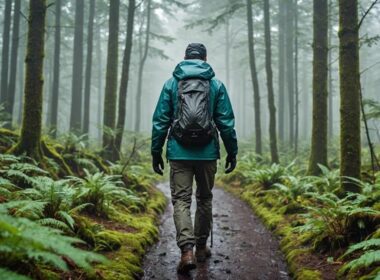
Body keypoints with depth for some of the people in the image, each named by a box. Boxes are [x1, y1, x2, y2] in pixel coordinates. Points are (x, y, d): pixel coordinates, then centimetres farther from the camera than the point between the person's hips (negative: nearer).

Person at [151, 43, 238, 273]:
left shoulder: (171, 84, 5)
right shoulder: (216, 85, 4)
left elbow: (160, 121, 2)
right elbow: (226, 123, 2)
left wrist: (156, 152, 8)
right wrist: (232, 152, 10)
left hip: (179, 153, -1)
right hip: (207, 153, 1)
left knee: (181, 200, 2)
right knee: (204, 199, 16)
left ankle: (187, 250, -15)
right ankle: (201, 247, 26)